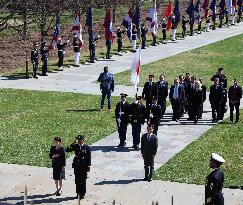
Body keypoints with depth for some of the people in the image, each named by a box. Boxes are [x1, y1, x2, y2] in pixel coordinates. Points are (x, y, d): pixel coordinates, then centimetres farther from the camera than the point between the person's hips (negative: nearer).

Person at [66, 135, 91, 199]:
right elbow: (67, 150, -2)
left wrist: (88, 166, -6)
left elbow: (89, 158, -3)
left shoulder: (87, 147, -3)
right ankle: (78, 193, 17)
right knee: (77, 181, 8)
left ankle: (82, 194, 11)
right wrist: (72, 144, -14)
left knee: (83, 181, 2)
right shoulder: (75, 146, 5)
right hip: (77, 166, 3)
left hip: (84, 166, -3)